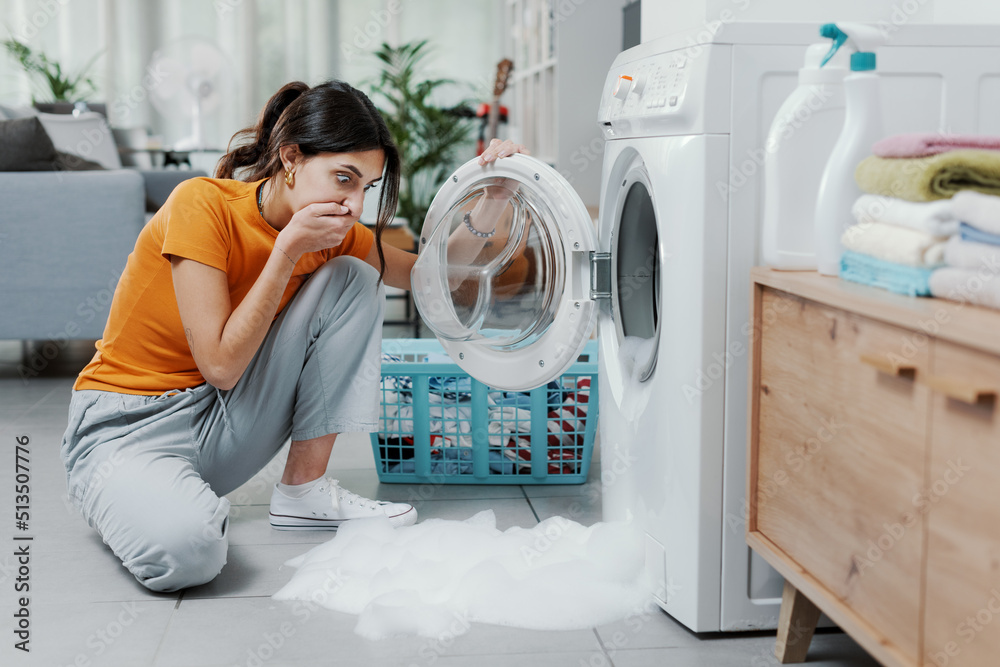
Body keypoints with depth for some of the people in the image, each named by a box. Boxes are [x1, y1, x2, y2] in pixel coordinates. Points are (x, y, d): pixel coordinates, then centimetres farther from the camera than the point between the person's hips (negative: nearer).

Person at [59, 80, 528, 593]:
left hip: (221, 424, 6)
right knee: (183, 548, -38)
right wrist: (287, 250, -26)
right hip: (127, 428, -6)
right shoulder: (202, 204, -23)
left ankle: (304, 489, -4)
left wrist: (488, 200, -10)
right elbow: (222, 366, -25)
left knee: (352, 279, -9)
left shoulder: (334, 235, -4)